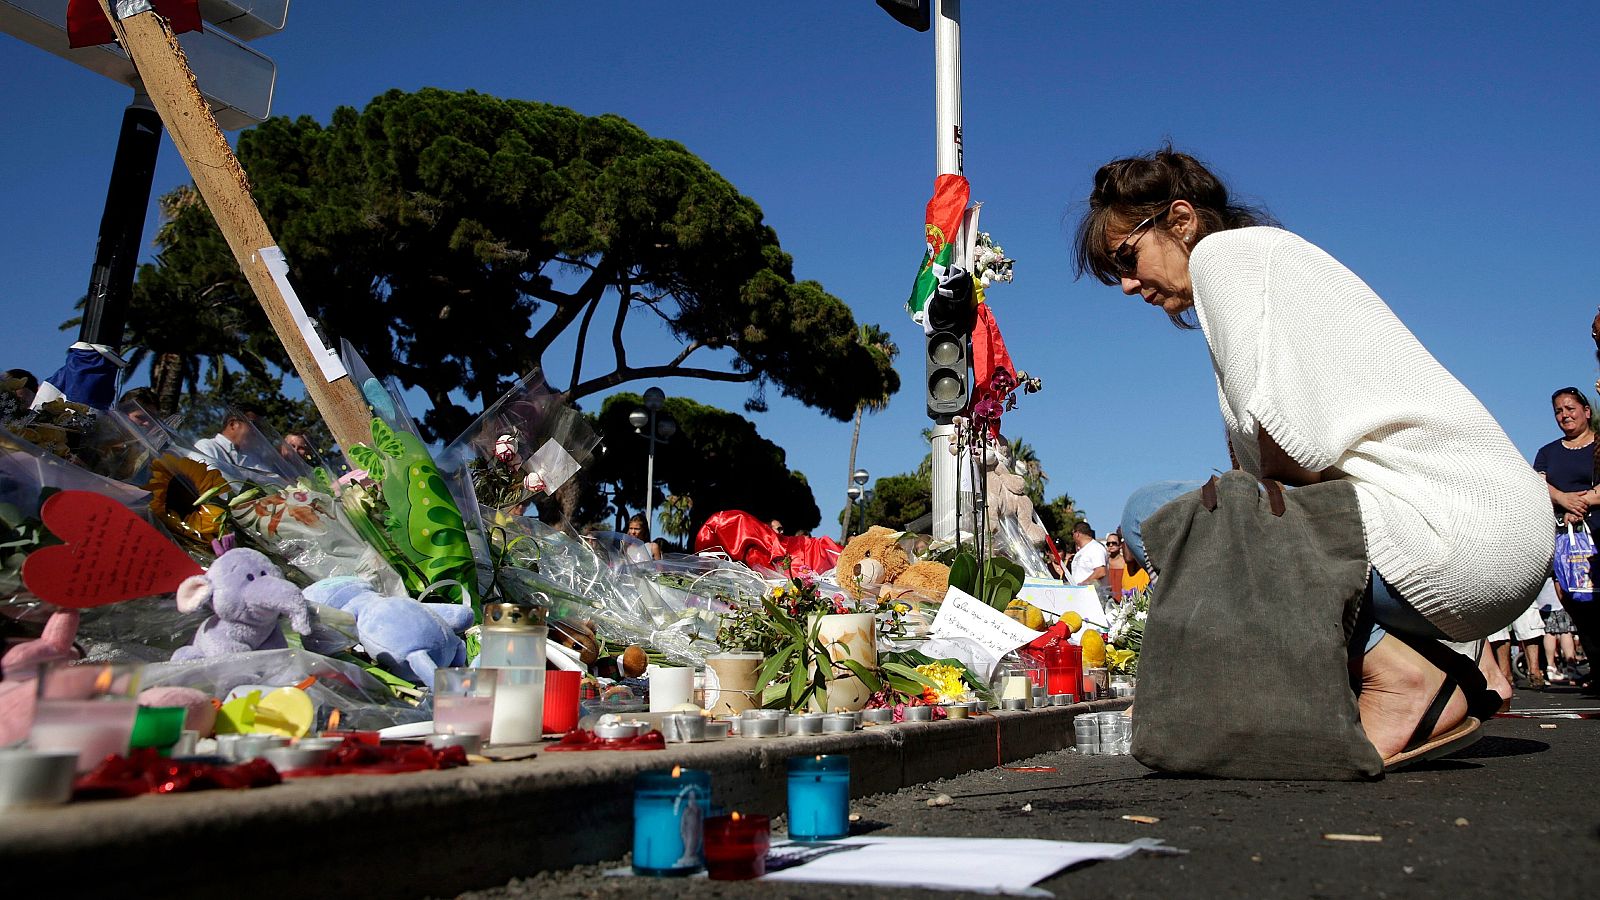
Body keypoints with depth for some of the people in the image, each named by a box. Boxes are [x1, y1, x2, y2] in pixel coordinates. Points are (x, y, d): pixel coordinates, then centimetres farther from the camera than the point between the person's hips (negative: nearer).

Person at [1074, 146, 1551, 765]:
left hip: (1448, 528, -10)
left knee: (1156, 510, -11)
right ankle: (1449, 674, 12)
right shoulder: (1269, 252, 26)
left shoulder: (1225, 249, -2)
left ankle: (1398, 675, -11)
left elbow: (1292, 437, -15)